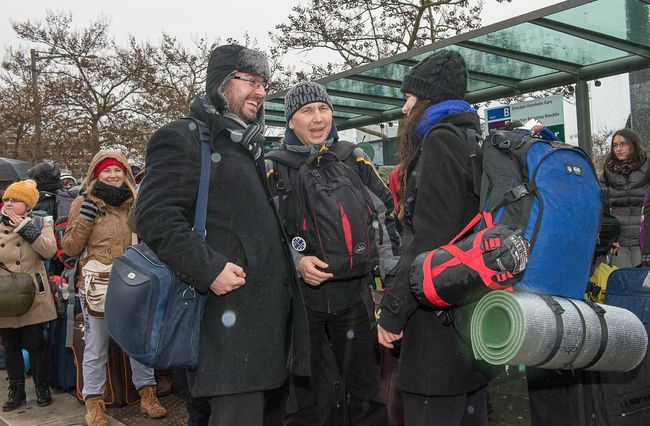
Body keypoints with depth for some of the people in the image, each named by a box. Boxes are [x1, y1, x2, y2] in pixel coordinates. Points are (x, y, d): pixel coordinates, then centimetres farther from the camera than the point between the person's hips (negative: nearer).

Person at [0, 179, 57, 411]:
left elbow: (49, 250, -16)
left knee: (35, 344, 3)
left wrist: (25, 228, -18)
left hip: (32, 297, -3)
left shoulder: (39, 223, 0)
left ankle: (43, 388, 18)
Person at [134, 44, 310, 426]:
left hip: (268, 307, 9)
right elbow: (154, 217, -16)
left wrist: (291, 262, 19)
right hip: (230, 313, -9)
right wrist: (209, 269, -23)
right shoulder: (183, 138, -4)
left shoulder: (249, 147, 24)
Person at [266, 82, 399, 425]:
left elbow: (385, 215, 7)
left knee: (365, 387, 13)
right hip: (300, 295, -1)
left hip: (354, 293, 1)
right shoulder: (274, 167, 0)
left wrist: (393, 273, 2)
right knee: (304, 394, 13)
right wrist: (295, 261, -17)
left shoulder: (354, 159, 4)